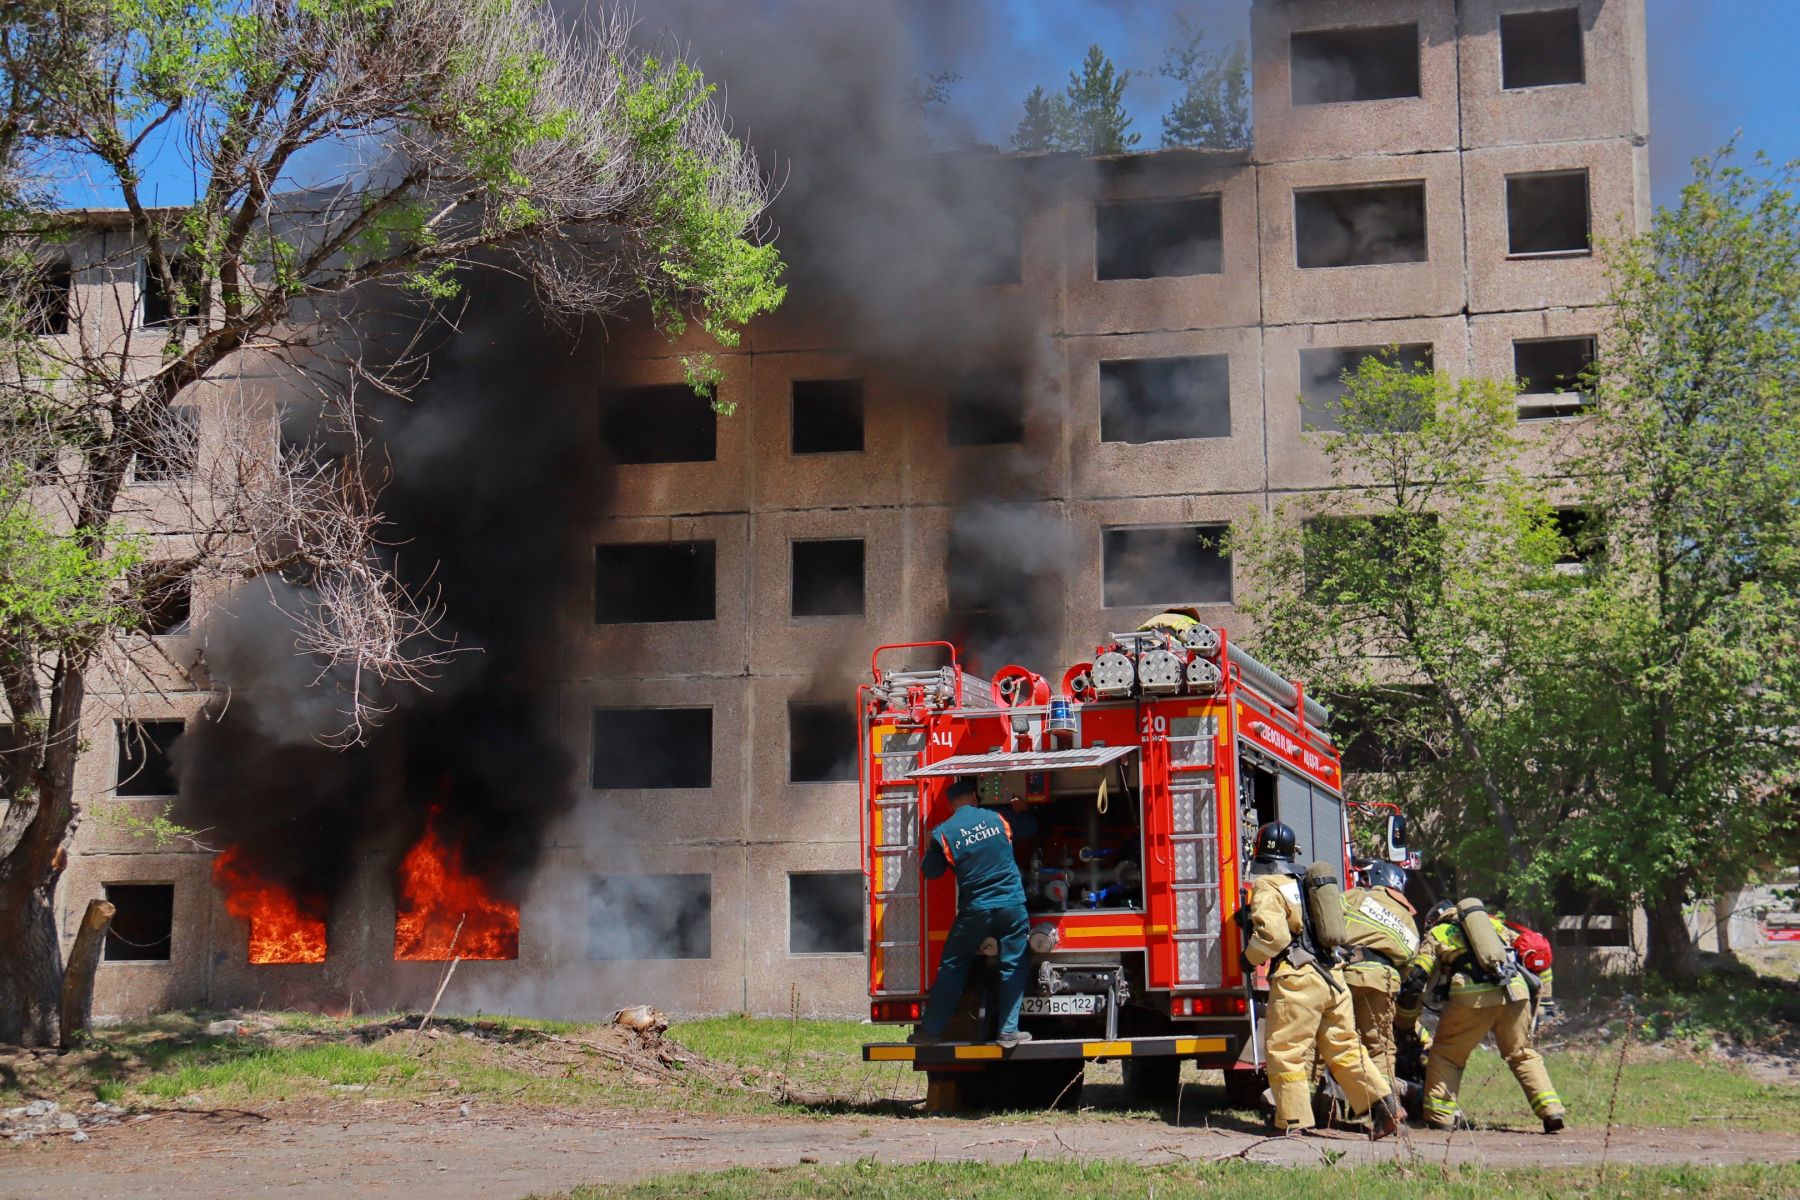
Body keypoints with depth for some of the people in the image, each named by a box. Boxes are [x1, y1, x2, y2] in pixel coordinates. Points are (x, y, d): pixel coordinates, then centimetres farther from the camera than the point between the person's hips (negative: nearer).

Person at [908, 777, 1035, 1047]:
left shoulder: (944, 833, -6)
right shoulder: (997, 818, 1)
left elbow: (931, 871, 5)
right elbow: (1028, 830, 19)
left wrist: (930, 849, 22)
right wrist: (1021, 809, 38)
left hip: (975, 911, 0)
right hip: (1012, 906, 1)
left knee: (951, 967, 10)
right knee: (1013, 967, 8)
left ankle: (931, 1030, 12)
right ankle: (1008, 1031, 3)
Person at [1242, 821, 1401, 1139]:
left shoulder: (1268, 889, -6)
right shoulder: (1305, 884, 19)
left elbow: (1272, 935, -19)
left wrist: (1250, 955, -1)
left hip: (1297, 979, -8)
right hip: (1332, 976, 8)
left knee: (1286, 1051, 0)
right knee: (1344, 1046, 12)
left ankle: (1293, 1121, 1)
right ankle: (1383, 1104, 6)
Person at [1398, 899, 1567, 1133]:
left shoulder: (1435, 934, 24)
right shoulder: (1494, 924, 34)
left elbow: (1414, 980, 15)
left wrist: (1406, 1027, 25)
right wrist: (1539, 1001, 35)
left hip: (1472, 995, -3)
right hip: (1515, 991, 3)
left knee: (1445, 1054, 12)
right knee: (1522, 1054, 18)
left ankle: (1439, 1116, 5)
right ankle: (1551, 1109, 7)